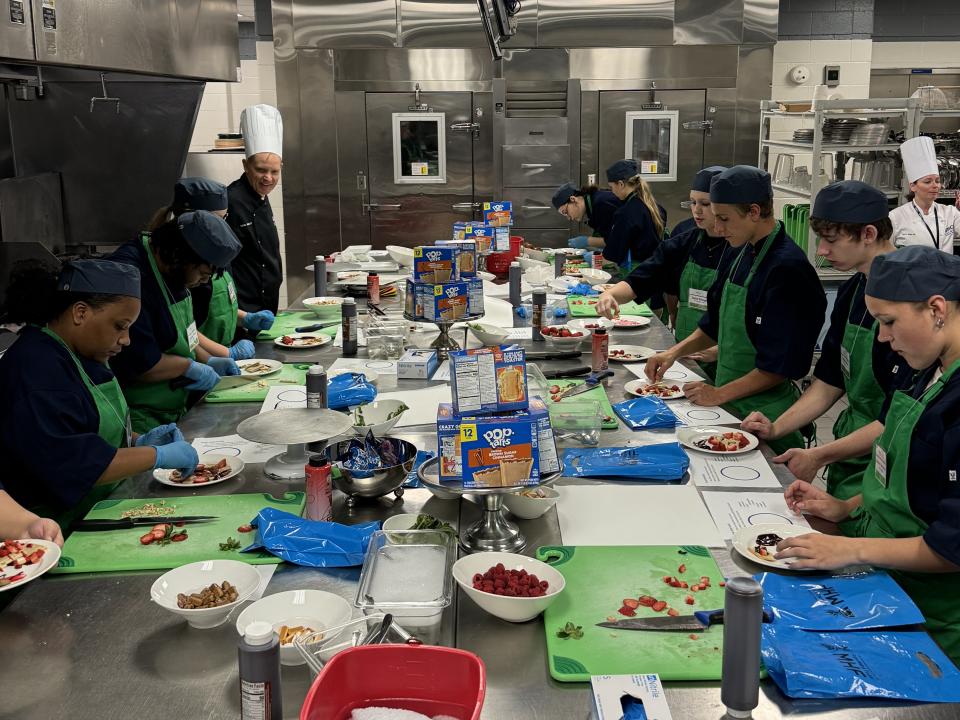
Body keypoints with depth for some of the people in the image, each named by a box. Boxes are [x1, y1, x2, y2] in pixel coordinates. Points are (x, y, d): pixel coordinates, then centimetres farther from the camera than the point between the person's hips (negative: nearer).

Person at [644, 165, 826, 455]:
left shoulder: (787, 270, -21)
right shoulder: (739, 255, 6)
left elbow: (780, 365, -22)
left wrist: (720, 394, -18)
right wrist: (676, 352, 4)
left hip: (765, 414, -8)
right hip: (728, 403, 8)